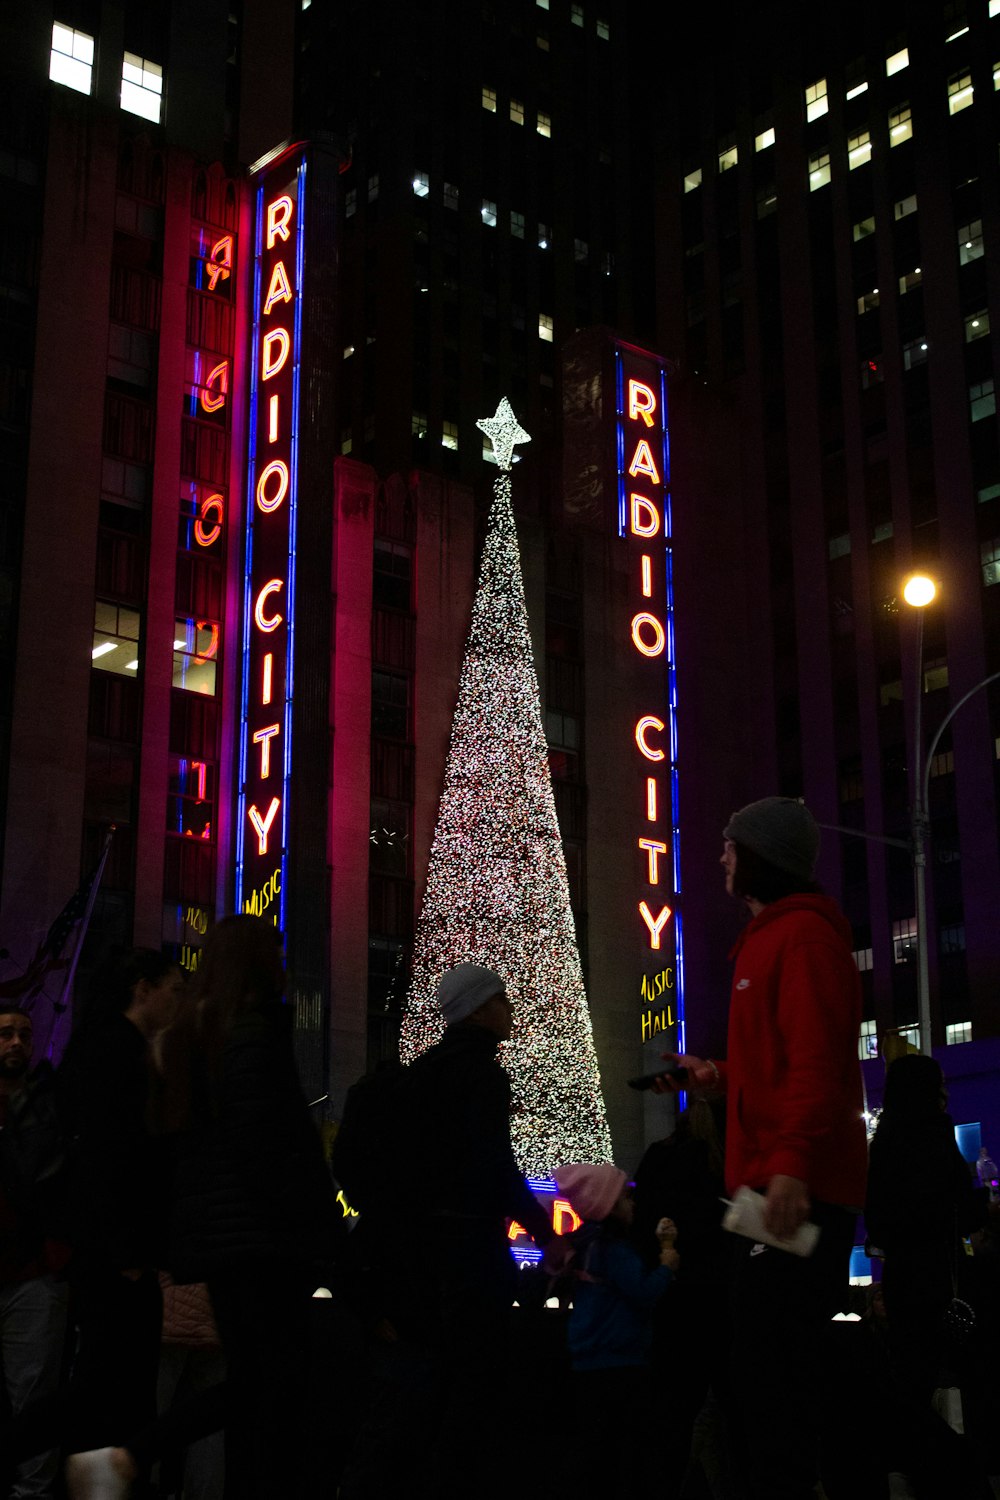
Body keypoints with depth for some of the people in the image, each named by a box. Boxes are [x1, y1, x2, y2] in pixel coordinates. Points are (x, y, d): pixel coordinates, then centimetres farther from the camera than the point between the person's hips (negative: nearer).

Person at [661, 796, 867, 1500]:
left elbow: (817, 1059, -21)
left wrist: (792, 1164, -29)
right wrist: (722, 1077, 22)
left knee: (769, 1372, -11)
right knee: (768, 1371, 13)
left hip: (797, 1194, -11)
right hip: (771, 1185, 11)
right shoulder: (768, 937, 23)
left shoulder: (804, 933, -9)